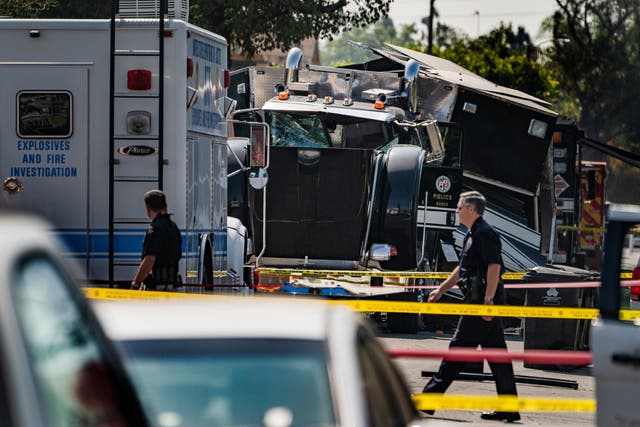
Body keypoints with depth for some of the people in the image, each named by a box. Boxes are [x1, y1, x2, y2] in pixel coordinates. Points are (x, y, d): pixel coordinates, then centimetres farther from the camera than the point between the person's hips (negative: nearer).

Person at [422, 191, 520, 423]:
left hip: (483, 301, -10)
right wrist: (441, 290, 31)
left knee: (459, 347, -5)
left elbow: (494, 266, -21)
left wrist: (488, 299, -26)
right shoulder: (473, 234, 20)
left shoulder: (484, 233, -12)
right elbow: (462, 269, 29)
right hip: (481, 301, 10)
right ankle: (509, 408, 7)